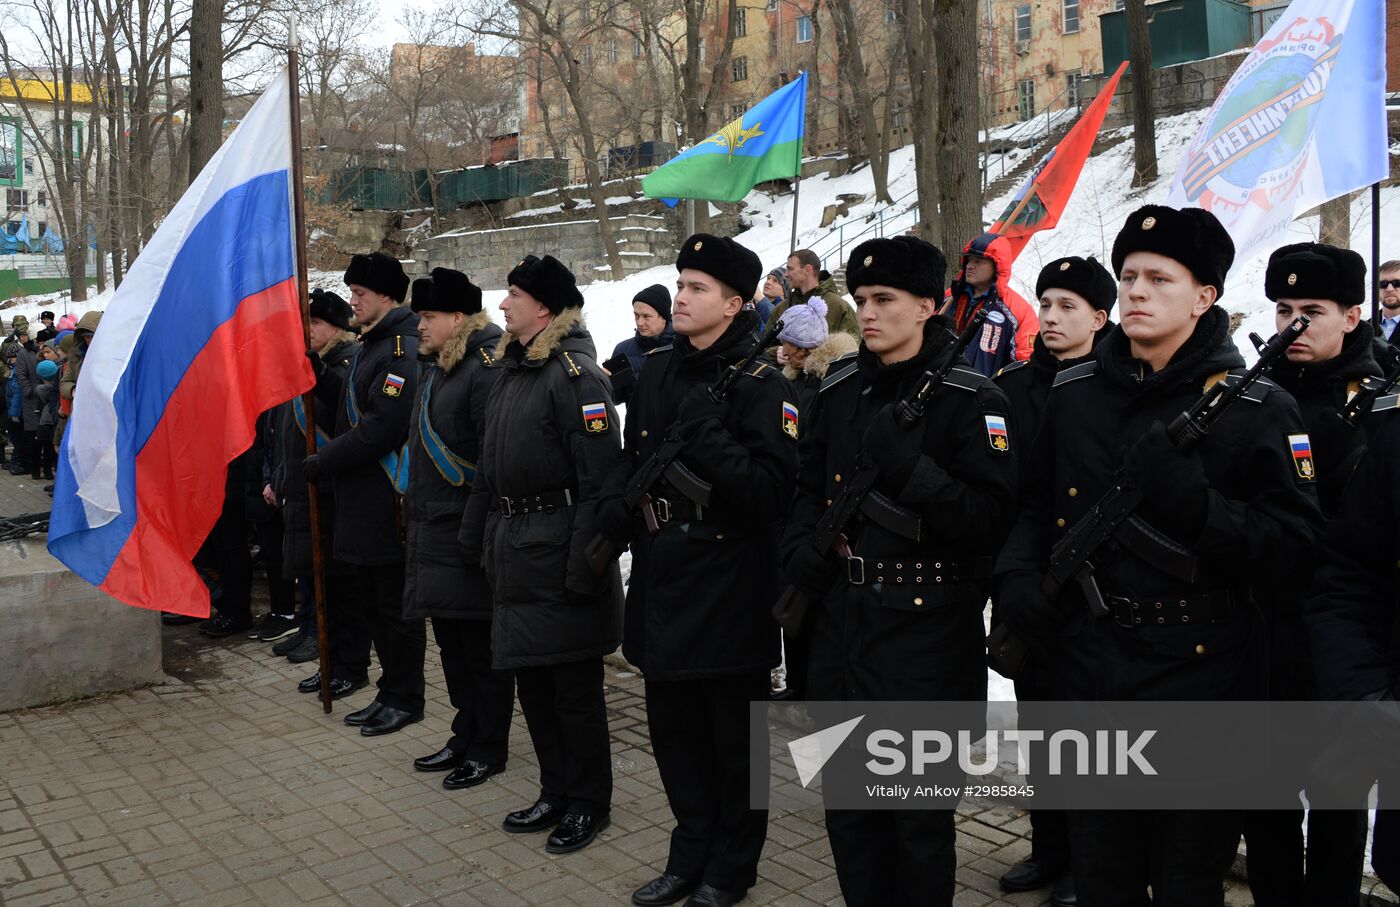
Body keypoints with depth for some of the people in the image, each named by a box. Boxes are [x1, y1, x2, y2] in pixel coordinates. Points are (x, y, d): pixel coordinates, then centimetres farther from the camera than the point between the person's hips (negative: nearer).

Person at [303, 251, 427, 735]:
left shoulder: (403, 350, -17)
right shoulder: (370, 345, 17)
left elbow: (379, 430, -23)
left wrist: (319, 464, -17)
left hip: (388, 498, -10)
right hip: (361, 495, 10)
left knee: (396, 600, 0)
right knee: (368, 594, 21)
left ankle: (402, 698, 10)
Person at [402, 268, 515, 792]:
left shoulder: (486, 371, -16)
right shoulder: (437, 372, 16)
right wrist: (416, 510, 19)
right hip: (433, 532, 10)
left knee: (481, 648, 2)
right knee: (452, 644, 17)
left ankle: (489, 750, 15)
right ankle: (465, 739, 30)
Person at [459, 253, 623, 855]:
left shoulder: (575, 376, -15)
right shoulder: (511, 370, 13)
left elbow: (599, 479, -20)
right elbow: (489, 464, 19)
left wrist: (585, 564, -23)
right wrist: (474, 535, 17)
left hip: (558, 550, -9)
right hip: (514, 550, 9)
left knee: (574, 686, 4)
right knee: (531, 681, 15)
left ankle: (589, 804, 20)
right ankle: (555, 794, 30)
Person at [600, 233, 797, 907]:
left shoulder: (760, 385, -12)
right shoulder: (657, 373, 8)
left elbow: (771, 492, -21)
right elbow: (631, 460, 16)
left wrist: (707, 436, -28)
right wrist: (613, 515, -1)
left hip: (729, 590, -6)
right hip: (662, 582, 7)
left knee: (734, 738, 9)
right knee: (673, 727, 18)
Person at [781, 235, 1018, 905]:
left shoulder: (970, 398, -10)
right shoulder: (839, 390, 8)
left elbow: (990, 518, -17)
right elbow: (810, 489, 17)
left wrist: (907, 467, -26)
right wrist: (800, 557, 0)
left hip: (925, 630, -6)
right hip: (840, 618, 6)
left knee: (919, 808, 8)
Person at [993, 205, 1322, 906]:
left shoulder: (1254, 407, -7)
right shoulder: (1074, 395, 5)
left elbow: (1295, 533, -12)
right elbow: (1038, 505, 13)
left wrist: (1197, 503, -27)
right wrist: (1016, 574, -4)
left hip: (1199, 671, -3)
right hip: (1088, 662, 4)